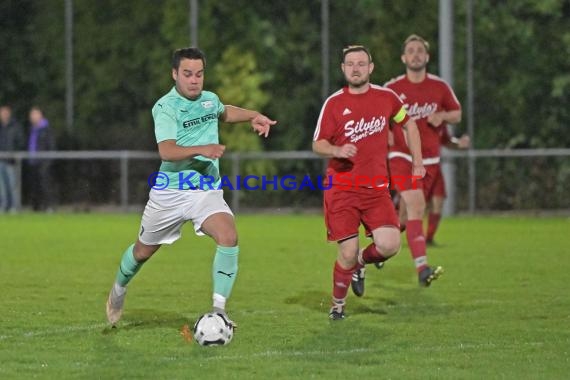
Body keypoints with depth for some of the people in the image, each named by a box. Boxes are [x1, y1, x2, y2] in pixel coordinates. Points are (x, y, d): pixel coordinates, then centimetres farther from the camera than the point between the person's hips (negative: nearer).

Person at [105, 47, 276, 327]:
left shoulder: (210, 99, 5)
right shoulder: (165, 107, -15)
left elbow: (225, 112, 33)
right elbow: (166, 151, -30)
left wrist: (253, 116, 16)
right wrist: (201, 150, -44)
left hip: (207, 191, 3)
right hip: (170, 192, -3)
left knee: (229, 237, -25)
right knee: (143, 251, 15)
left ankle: (218, 310, -20)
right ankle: (119, 289, 48)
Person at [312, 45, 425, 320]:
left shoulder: (386, 97, 5)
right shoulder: (334, 103, -2)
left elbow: (408, 124, 21)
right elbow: (317, 144, -1)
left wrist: (418, 162, 18)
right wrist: (337, 150, -22)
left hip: (376, 188, 2)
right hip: (341, 188, -2)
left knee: (389, 246, -16)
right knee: (348, 253, -8)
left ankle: (362, 260, 19)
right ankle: (337, 305, 17)